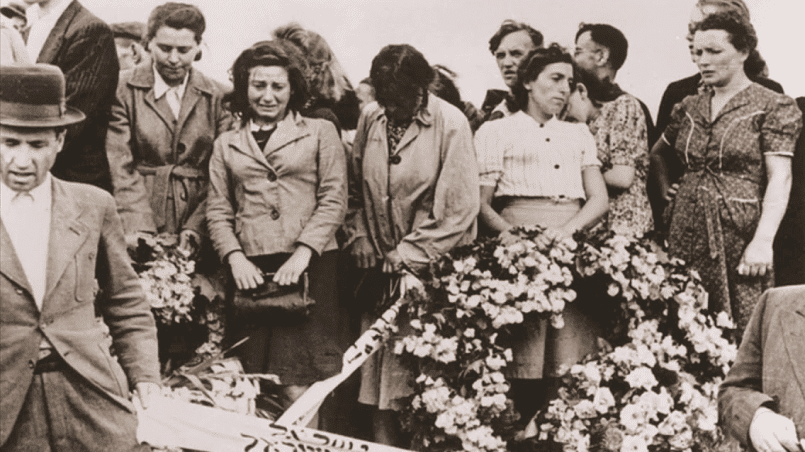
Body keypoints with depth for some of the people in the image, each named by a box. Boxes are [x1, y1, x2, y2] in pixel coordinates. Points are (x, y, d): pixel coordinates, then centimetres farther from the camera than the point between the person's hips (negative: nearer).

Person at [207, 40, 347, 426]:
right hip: (251, 270, 2)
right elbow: (217, 212, 13)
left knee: (300, 388, -11)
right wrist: (235, 257, -4)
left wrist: (303, 252, -10)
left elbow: (334, 200, 2)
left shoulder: (320, 133, 10)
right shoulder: (226, 145, 18)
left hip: (309, 266, -2)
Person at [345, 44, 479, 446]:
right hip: (378, 266, 4)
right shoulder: (370, 117, 4)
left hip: (427, 271, -4)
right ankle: (384, 435, 8)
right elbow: (355, 187, 13)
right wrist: (359, 241, 2)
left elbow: (458, 209, -11)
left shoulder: (450, 124, -10)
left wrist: (406, 256, -10)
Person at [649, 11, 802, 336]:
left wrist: (763, 241, -18)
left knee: (744, 331, -6)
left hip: (739, 234, -5)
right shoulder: (690, 107, 14)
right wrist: (666, 190, 12)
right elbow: (656, 154, 30)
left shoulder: (772, 107, -2)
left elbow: (780, 178, -9)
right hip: (687, 233, 5)